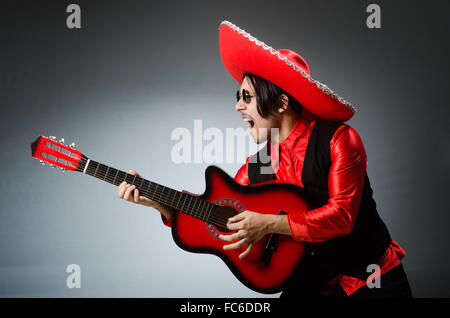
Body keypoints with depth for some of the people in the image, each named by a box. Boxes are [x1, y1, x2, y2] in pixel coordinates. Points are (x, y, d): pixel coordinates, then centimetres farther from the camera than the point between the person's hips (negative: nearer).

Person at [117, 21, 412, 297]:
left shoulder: (338, 140, -13)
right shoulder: (254, 169, 1)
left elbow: (342, 215, -20)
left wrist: (269, 224, -23)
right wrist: (158, 201, -7)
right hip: (308, 285, 4)